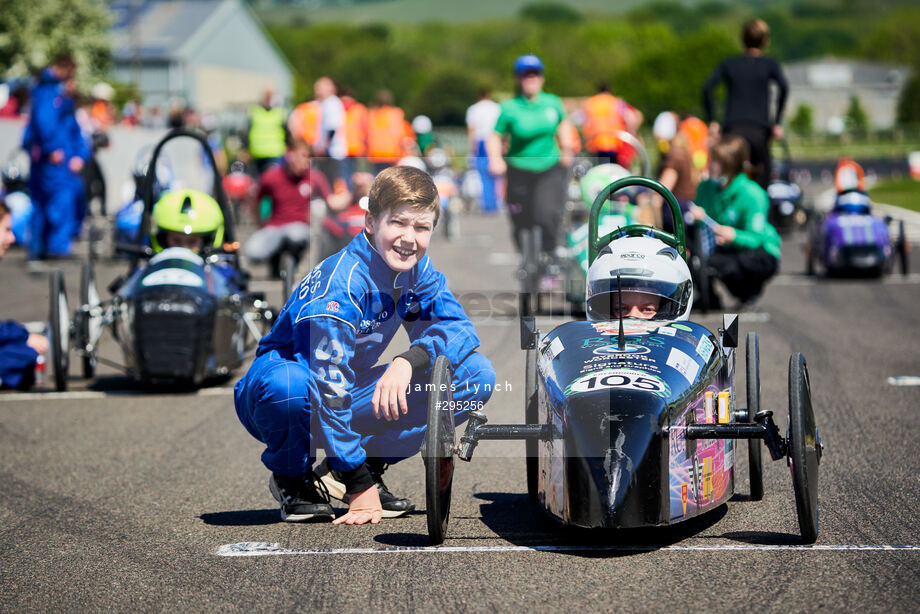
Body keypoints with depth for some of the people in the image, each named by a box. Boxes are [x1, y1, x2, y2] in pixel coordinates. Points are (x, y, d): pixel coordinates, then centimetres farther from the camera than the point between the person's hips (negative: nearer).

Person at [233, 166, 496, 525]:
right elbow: (329, 386, -32)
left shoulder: (418, 272, -5)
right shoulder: (340, 285, -28)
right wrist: (360, 488, -34)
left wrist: (410, 360, -32)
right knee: (286, 384, -44)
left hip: (351, 397, 6)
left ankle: (372, 463, 1)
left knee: (477, 375, -9)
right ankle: (291, 477, -11)